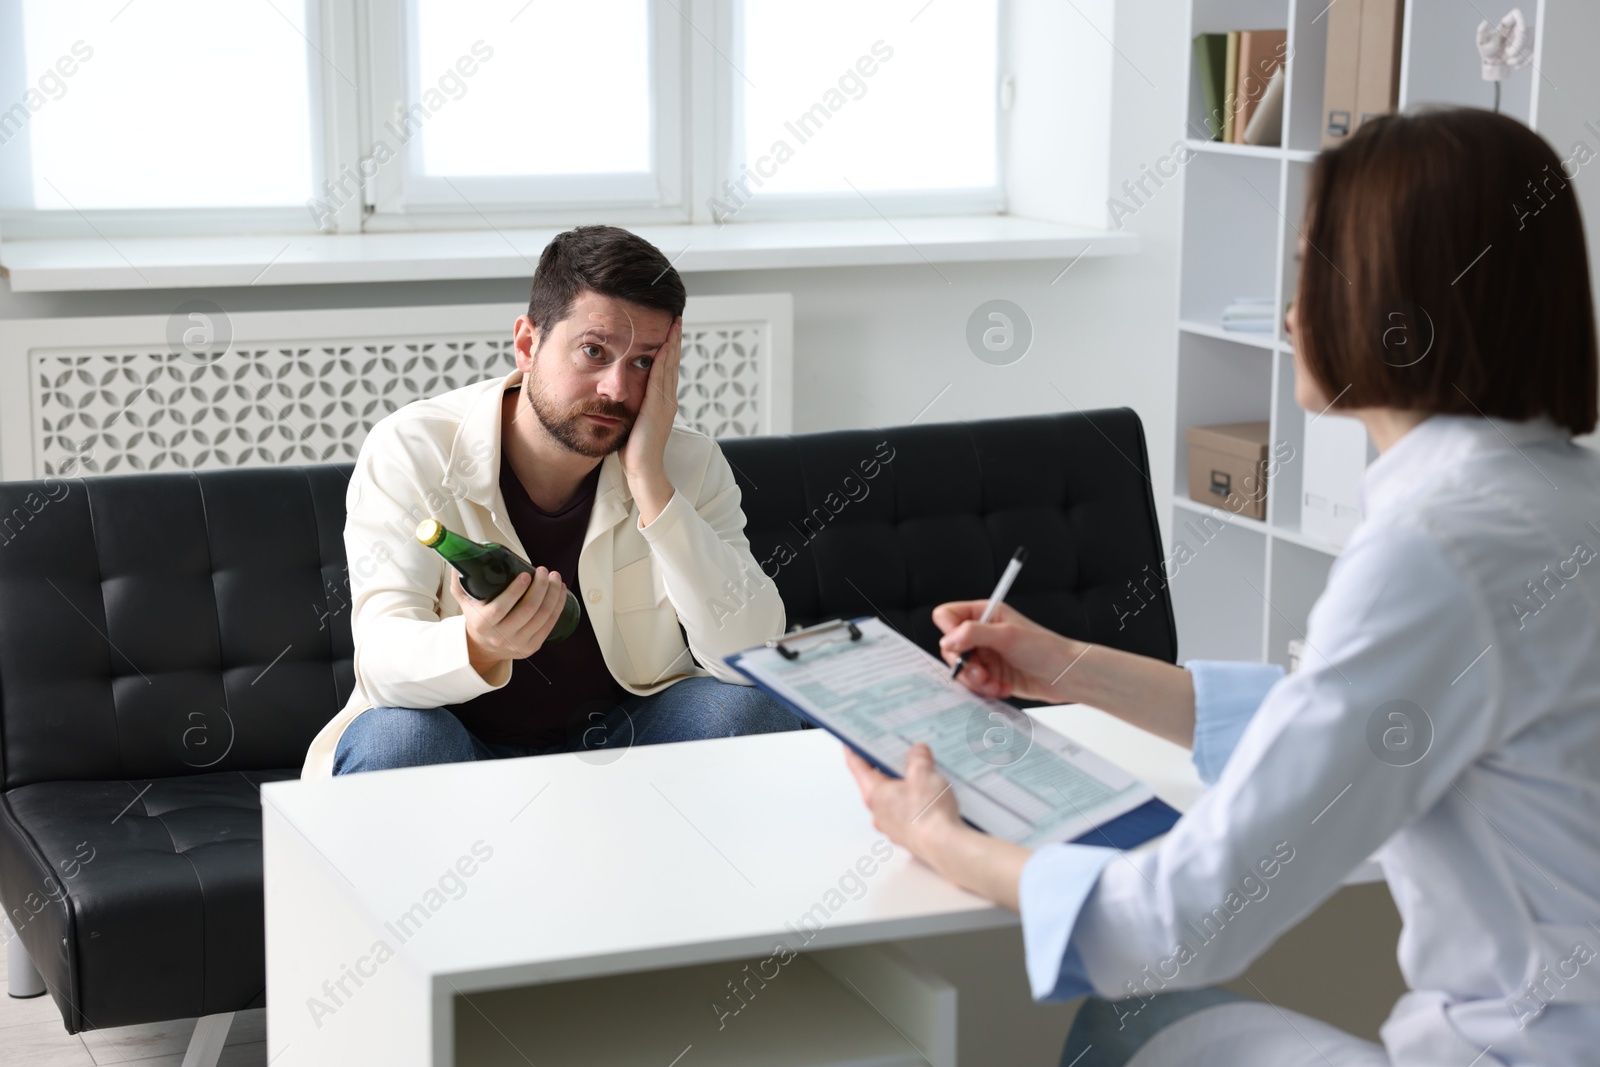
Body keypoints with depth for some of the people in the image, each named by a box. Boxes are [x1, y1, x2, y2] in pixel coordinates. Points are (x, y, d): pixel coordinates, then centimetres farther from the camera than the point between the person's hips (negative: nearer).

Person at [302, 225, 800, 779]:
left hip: (618, 744, 2)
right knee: (397, 739, -34)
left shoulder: (689, 464, -7)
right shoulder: (411, 450, -14)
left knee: (748, 710, -24)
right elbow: (383, 660, -24)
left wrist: (649, 482, -27)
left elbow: (755, 659, -20)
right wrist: (478, 648, -48)